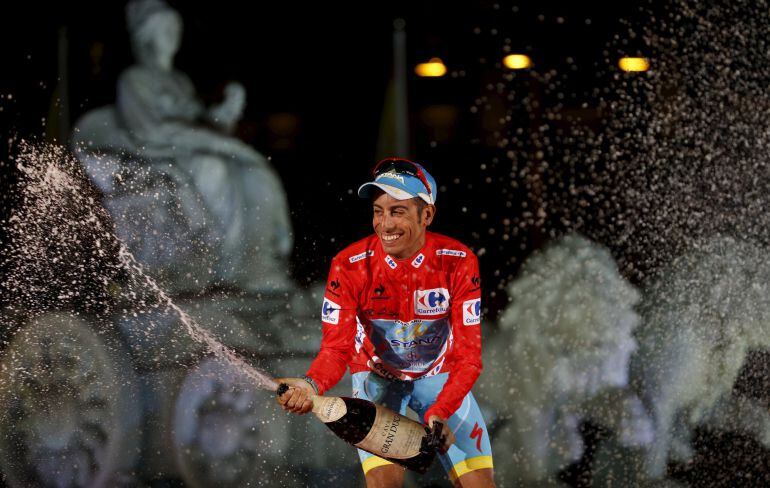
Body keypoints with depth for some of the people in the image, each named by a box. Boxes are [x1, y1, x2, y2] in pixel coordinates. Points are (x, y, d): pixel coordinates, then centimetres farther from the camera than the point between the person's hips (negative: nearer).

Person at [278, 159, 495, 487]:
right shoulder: (349, 266, -23)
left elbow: (468, 356, -23)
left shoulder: (458, 262, -22)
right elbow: (336, 348, -22)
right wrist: (311, 385, -45)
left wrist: (440, 414, -38)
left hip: (440, 377, 1)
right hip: (376, 376, -1)